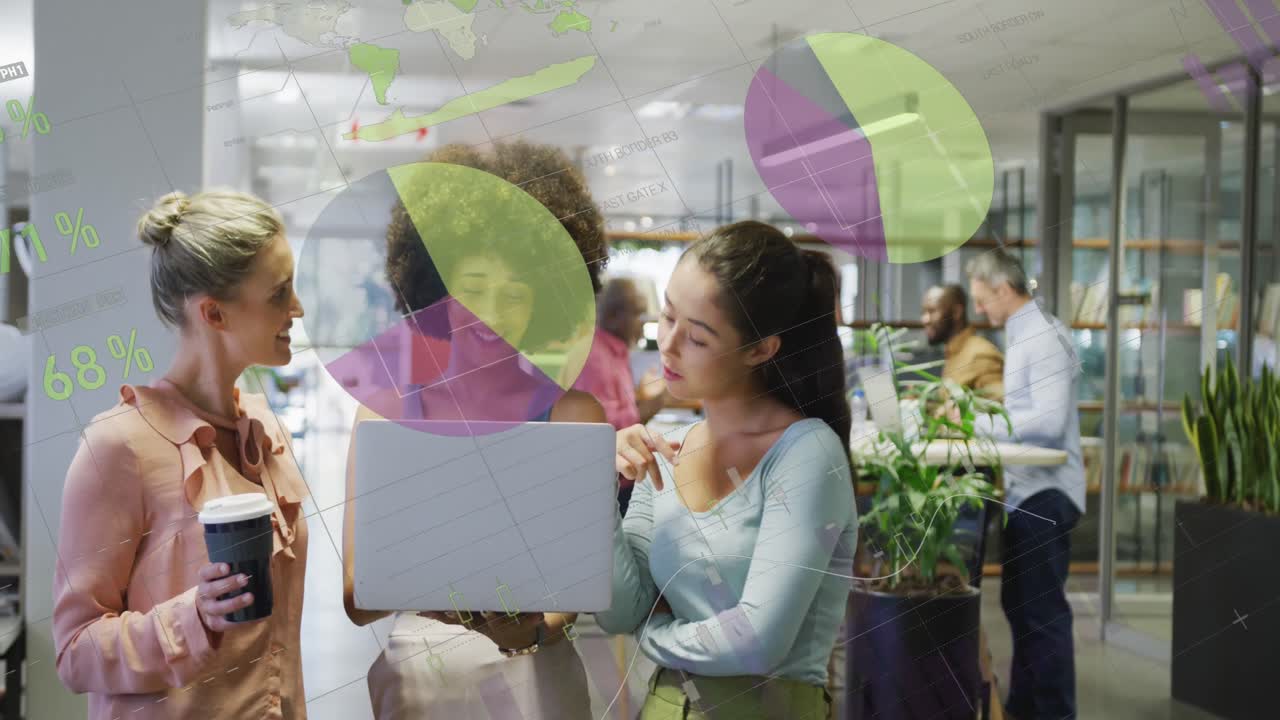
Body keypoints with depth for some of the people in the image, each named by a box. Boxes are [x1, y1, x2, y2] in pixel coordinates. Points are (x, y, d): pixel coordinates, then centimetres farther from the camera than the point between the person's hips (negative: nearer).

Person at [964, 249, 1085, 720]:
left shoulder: (1044, 337, -15)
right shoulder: (1023, 335, 15)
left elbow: (1048, 421, -24)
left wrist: (977, 422, -19)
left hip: (1045, 495, -10)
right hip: (1027, 491, 10)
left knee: (1043, 611, -4)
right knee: (1020, 605, 16)